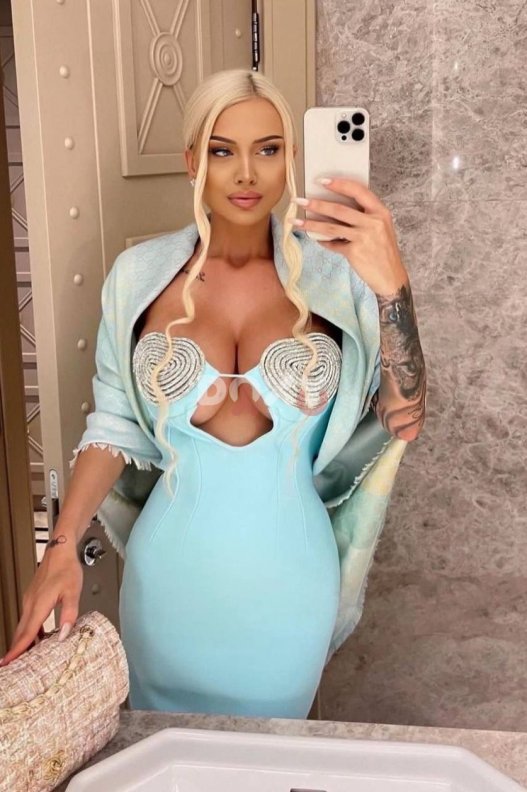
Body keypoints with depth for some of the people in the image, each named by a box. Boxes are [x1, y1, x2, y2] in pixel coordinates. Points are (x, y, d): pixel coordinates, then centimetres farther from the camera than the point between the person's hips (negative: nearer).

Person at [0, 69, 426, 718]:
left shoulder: (332, 275, -9)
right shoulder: (140, 276, -6)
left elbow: (403, 422, -14)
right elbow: (114, 425, -1)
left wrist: (392, 286, -28)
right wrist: (62, 547, -12)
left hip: (288, 575, 0)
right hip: (172, 570, 1)